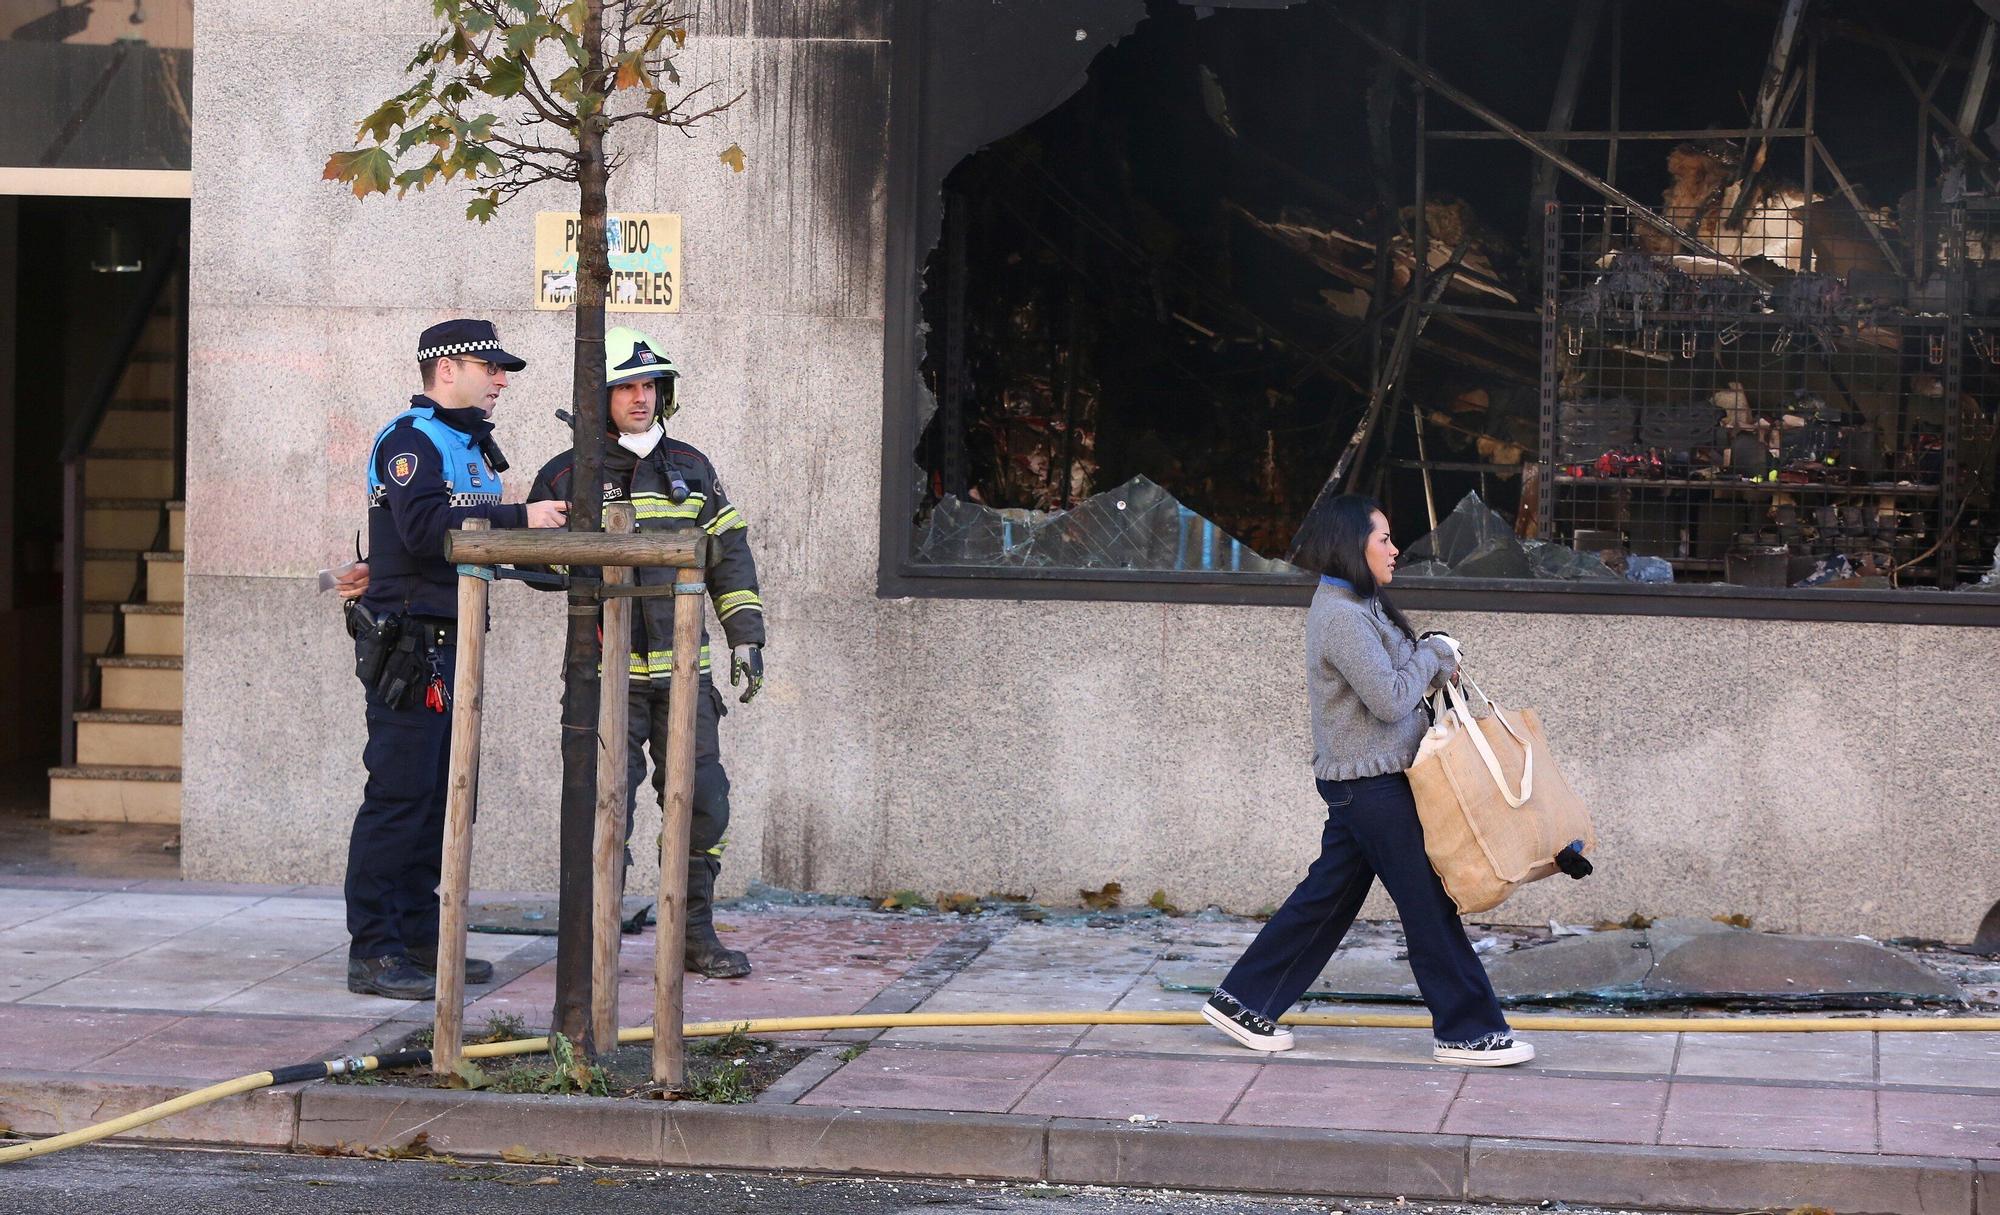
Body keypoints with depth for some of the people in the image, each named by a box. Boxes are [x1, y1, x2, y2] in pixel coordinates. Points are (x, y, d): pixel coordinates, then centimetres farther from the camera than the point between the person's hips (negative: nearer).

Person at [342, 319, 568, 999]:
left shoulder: (472, 446, 20)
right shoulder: (410, 439, -10)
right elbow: (425, 526, -24)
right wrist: (519, 519, -24)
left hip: (452, 644, 10)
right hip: (408, 644, -10)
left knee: (443, 796, 12)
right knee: (399, 796, -9)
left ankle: (419, 938, 20)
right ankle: (372, 954, -6)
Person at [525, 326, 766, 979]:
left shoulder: (691, 468, 12)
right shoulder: (567, 477, 1)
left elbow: (729, 554, 16)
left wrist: (745, 637, 11)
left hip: (683, 672, 3)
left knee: (701, 805, 4)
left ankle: (696, 934, 17)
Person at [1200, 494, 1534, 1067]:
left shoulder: (1356, 605, 13)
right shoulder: (1342, 616, -20)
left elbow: (1391, 681, 20)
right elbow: (1390, 700, -22)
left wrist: (1436, 662, 3)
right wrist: (1433, 654, -8)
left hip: (1361, 779, 10)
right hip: (1370, 782, -10)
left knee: (1327, 895, 14)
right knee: (1428, 903, -3)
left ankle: (1242, 1002, 19)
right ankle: (1467, 1031, 4)